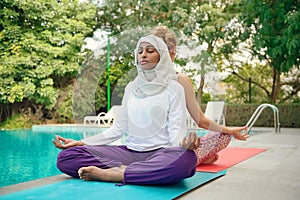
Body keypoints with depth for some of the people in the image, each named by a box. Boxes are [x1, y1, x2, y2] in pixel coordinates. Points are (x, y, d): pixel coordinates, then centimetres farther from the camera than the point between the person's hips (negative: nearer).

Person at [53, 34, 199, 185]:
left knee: (185, 159, -41)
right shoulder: (131, 87, 15)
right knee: (65, 157, -13)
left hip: (160, 153, -3)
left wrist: (184, 145, -30)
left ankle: (107, 174, -29)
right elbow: (119, 128, 14)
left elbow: (176, 129, -6)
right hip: (130, 152, 3)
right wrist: (81, 143, 4)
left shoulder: (173, 88, 2)